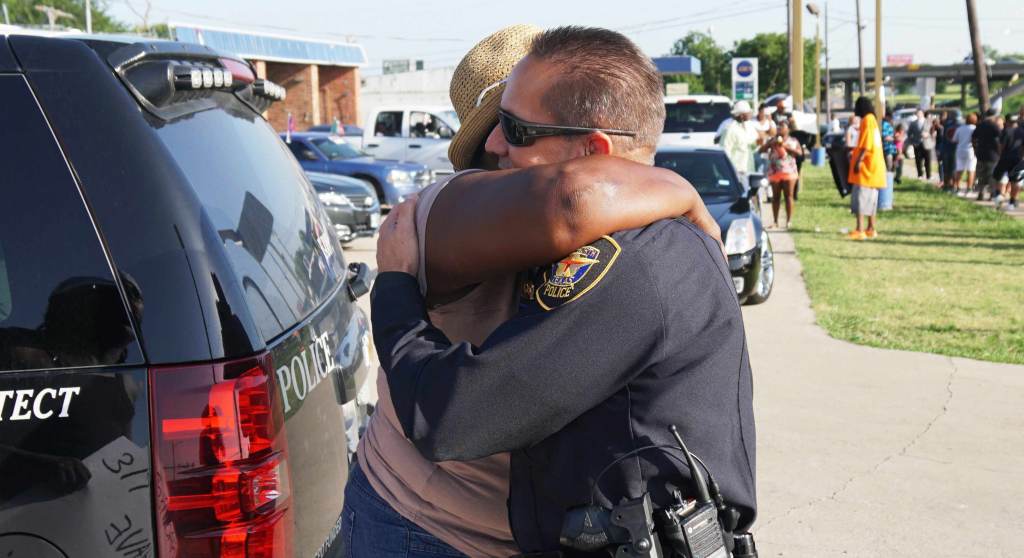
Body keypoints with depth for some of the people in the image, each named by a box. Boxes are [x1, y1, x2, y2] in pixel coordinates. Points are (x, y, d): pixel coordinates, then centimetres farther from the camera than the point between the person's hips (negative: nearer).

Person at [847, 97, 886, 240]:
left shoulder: (867, 120, -11)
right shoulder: (872, 119, 19)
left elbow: (866, 144, -20)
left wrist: (858, 160, -23)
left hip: (866, 166, -10)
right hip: (873, 167, 10)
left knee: (860, 197, -14)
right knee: (870, 198, 14)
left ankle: (859, 231, -20)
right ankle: (871, 229, 19)